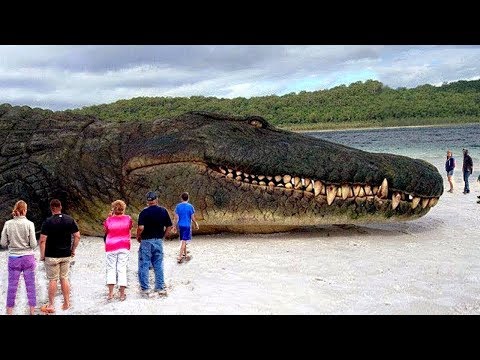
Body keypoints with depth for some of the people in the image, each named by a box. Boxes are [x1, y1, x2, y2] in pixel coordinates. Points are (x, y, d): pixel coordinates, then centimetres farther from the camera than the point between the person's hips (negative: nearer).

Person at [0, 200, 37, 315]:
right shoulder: (29, 224, -10)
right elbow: (33, 244, -10)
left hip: (13, 258, 1)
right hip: (28, 258, -1)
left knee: (12, 286, 11)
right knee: (30, 285, 10)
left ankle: (9, 311, 20)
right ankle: (32, 311, 17)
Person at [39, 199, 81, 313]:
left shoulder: (48, 222, -12)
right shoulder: (70, 220, -1)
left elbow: (42, 240, -14)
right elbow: (77, 236, 0)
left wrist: (42, 255, -4)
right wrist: (73, 250, 11)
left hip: (52, 256, -3)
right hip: (66, 255, 3)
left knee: (52, 280, 5)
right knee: (64, 278, 13)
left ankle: (51, 306, 13)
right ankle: (66, 303, 19)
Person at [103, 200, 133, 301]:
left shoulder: (109, 219, -9)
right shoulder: (127, 218, -6)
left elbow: (105, 230, 8)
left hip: (111, 247, -1)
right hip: (124, 247, 1)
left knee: (111, 268, 9)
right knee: (122, 269, 5)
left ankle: (110, 293, 6)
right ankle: (122, 294, 8)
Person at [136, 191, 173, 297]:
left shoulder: (144, 212, -12)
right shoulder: (163, 211, 0)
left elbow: (140, 228, -20)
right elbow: (169, 227, 1)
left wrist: (138, 237, -2)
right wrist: (163, 236, 12)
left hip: (146, 241, -4)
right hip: (159, 241, 4)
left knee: (144, 265, 6)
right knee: (158, 265, 12)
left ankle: (145, 288, 8)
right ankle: (160, 287, 16)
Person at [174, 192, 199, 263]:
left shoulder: (178, 206, -1)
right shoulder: (190, 206, -8)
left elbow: (176, 218, -1)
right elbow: (193, 218, -5)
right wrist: (196, 224, 10)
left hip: (180, 225, 4)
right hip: (187, 225, -4)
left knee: (183, 240, 18)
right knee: (184, 241, -4)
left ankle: (185, 255, 29)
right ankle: (179, 256, -12)